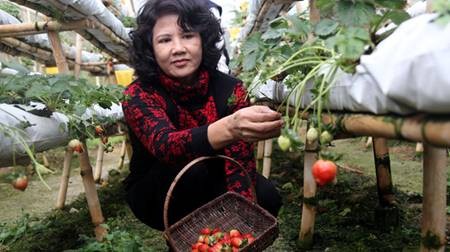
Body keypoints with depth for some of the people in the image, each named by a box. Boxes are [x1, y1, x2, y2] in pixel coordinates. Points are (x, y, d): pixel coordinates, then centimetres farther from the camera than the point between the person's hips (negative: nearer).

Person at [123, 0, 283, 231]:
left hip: (210, 189, 3)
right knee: (188, 168, -34)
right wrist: (229, 128, -64)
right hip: (155, 196, -2)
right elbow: (164, 145, -44)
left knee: (266, 197, -24)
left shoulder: (230, 89, -17)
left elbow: (240, 163, -23)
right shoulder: (139, 95, -23)